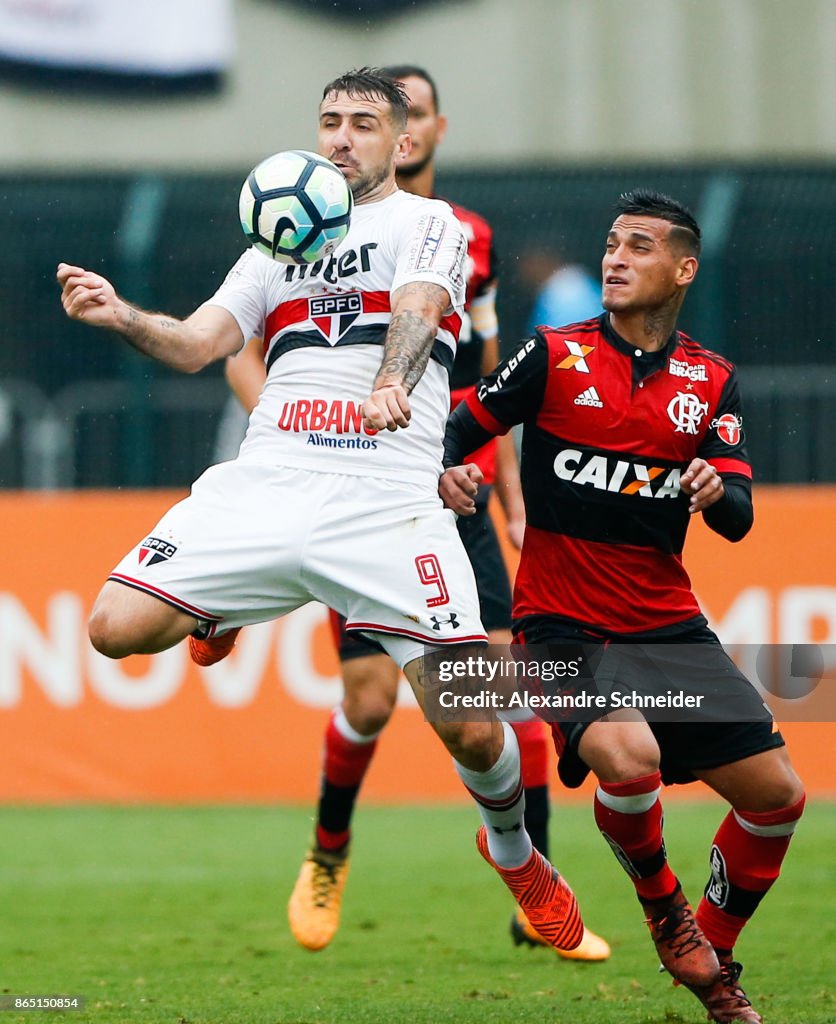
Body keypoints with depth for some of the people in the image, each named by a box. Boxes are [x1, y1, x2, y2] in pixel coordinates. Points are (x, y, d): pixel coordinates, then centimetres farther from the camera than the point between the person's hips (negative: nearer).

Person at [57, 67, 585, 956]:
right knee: (116, 628, -15)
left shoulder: (426, 223, 7)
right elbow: (195, 344, 12)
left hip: (388, 503, -4)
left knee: (471, 729, -14)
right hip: (266, 483, 4)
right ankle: (221, 610, 21)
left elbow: (416, 309, -14)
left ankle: (514, 852, 20)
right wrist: (120, 316, -10)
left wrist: (391, 382, -37)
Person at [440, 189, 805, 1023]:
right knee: (628, 756, -32)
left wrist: (717, 493, -23)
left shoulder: (711, 381, 6)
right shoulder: (556, 356, -3)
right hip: (561, 623, -4)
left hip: (667, 624, 4)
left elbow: (738, 520, 0)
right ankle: (661, 907, -1)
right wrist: (448, 471, -19)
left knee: (776, 794, -2)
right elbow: (465, 425, 3)